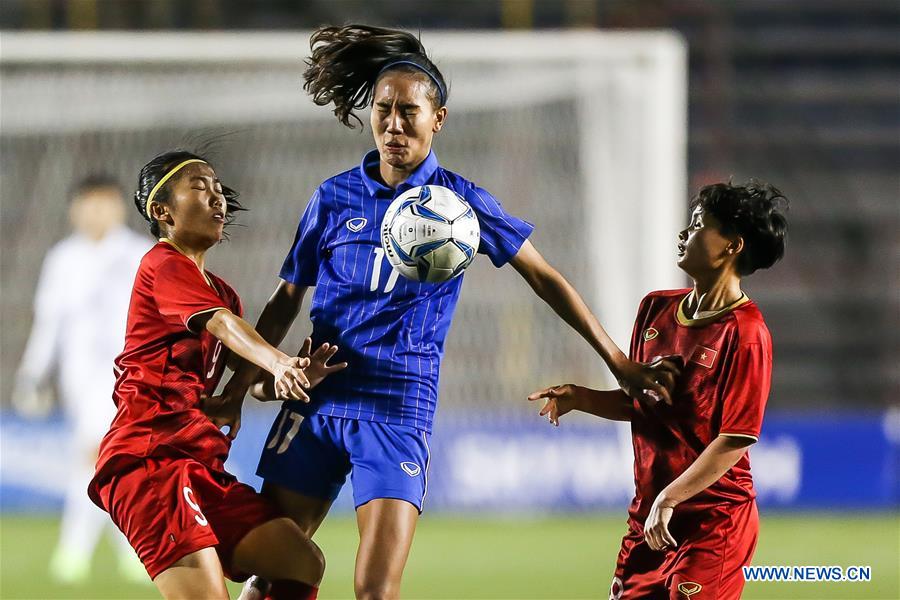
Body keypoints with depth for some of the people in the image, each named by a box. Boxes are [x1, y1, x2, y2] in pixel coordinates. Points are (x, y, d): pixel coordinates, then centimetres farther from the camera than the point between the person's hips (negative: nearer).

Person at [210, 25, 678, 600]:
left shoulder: (461, 202, 1)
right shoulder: (334, 199, 6)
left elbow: (544, 278, 8)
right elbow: (286, 302, 14)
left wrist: (618, 362, 7)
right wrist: (238, 384, 4)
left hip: (400, 411, -3)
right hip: (316, 401, 3)